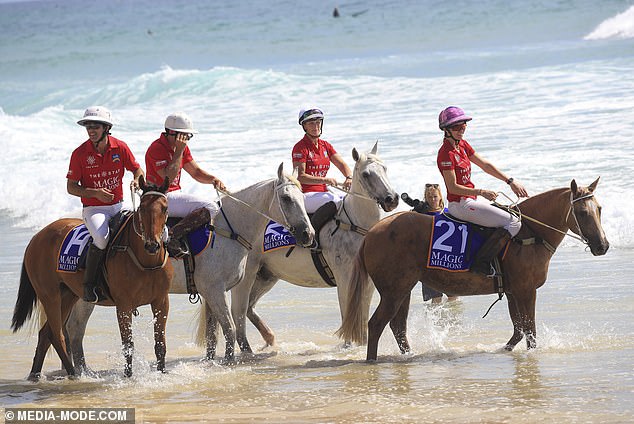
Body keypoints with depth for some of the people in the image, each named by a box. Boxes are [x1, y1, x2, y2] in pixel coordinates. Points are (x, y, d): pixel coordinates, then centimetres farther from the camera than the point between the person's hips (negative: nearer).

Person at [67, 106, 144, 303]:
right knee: (102, 238, -33)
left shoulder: (120, 147, -1)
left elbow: (137, 169, 10)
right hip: (93, 209, -4)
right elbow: (71, 187, -4)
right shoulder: (80, 153, -8)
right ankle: (89, 284, -20)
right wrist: (95, 193, -20)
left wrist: (137, 180, -15)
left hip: (118, 206, 4)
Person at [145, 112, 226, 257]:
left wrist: (213, 180, -2)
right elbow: (169, 177, -24)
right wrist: (179, 151, -20)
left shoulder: (182, 147, 13)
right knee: (210, 208, -23)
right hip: (162, 198, -10)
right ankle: (173, 236, -30)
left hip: (175, 194, 10)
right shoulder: (157, 148, -15)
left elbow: (196, 171, 17)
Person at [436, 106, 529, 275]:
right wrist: (480, 192, -23)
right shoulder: (446, 153, -18)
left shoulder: (462, 145, 10)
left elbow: (485, 165, 12)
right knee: (514, 223, -16)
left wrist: (511, 181, 5)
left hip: (470, 199, 10)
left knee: (510, 212, 21)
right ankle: (481, 263, -21)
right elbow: (453, 187, -20)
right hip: (460, 204, -10)